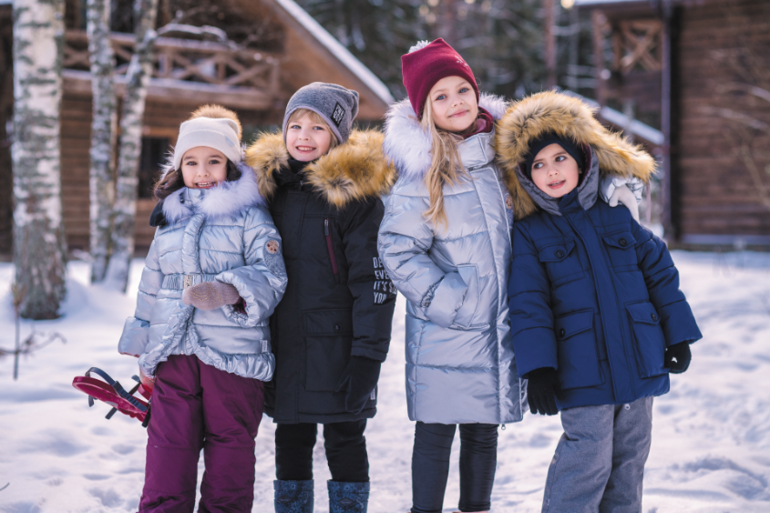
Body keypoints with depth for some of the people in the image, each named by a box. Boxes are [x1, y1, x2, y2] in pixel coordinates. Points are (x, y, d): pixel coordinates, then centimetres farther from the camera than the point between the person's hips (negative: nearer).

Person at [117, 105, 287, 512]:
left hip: (233, 354, -4)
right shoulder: (170, 219, 15)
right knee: (168, 442, 3)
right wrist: (144, 353, 22)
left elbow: (270, 275, -11)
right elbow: (151, 287, 22)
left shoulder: (250, 216, 0)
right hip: (174, 352, 4)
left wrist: (228, 291, -30)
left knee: (230, 442, 4)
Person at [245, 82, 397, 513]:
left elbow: (374, 279, -12)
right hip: (286, 345, 5)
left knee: (344, 441, 5)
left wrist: (367, 354, -18)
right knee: (292, 442, 12)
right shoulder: (271, 187, 9)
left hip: (337, 344, -5)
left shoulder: (354, 193, -8)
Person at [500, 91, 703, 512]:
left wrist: (678, 336, 11)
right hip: (582, 371, -4)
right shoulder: (531, 234, 1)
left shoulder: (617, 218, 9)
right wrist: (539, 369, -14)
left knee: (630, 458, 12)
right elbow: (528, 304, -5)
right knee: (588, 461, -10)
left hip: (638, 362, 4)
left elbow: (660, 271, 14)